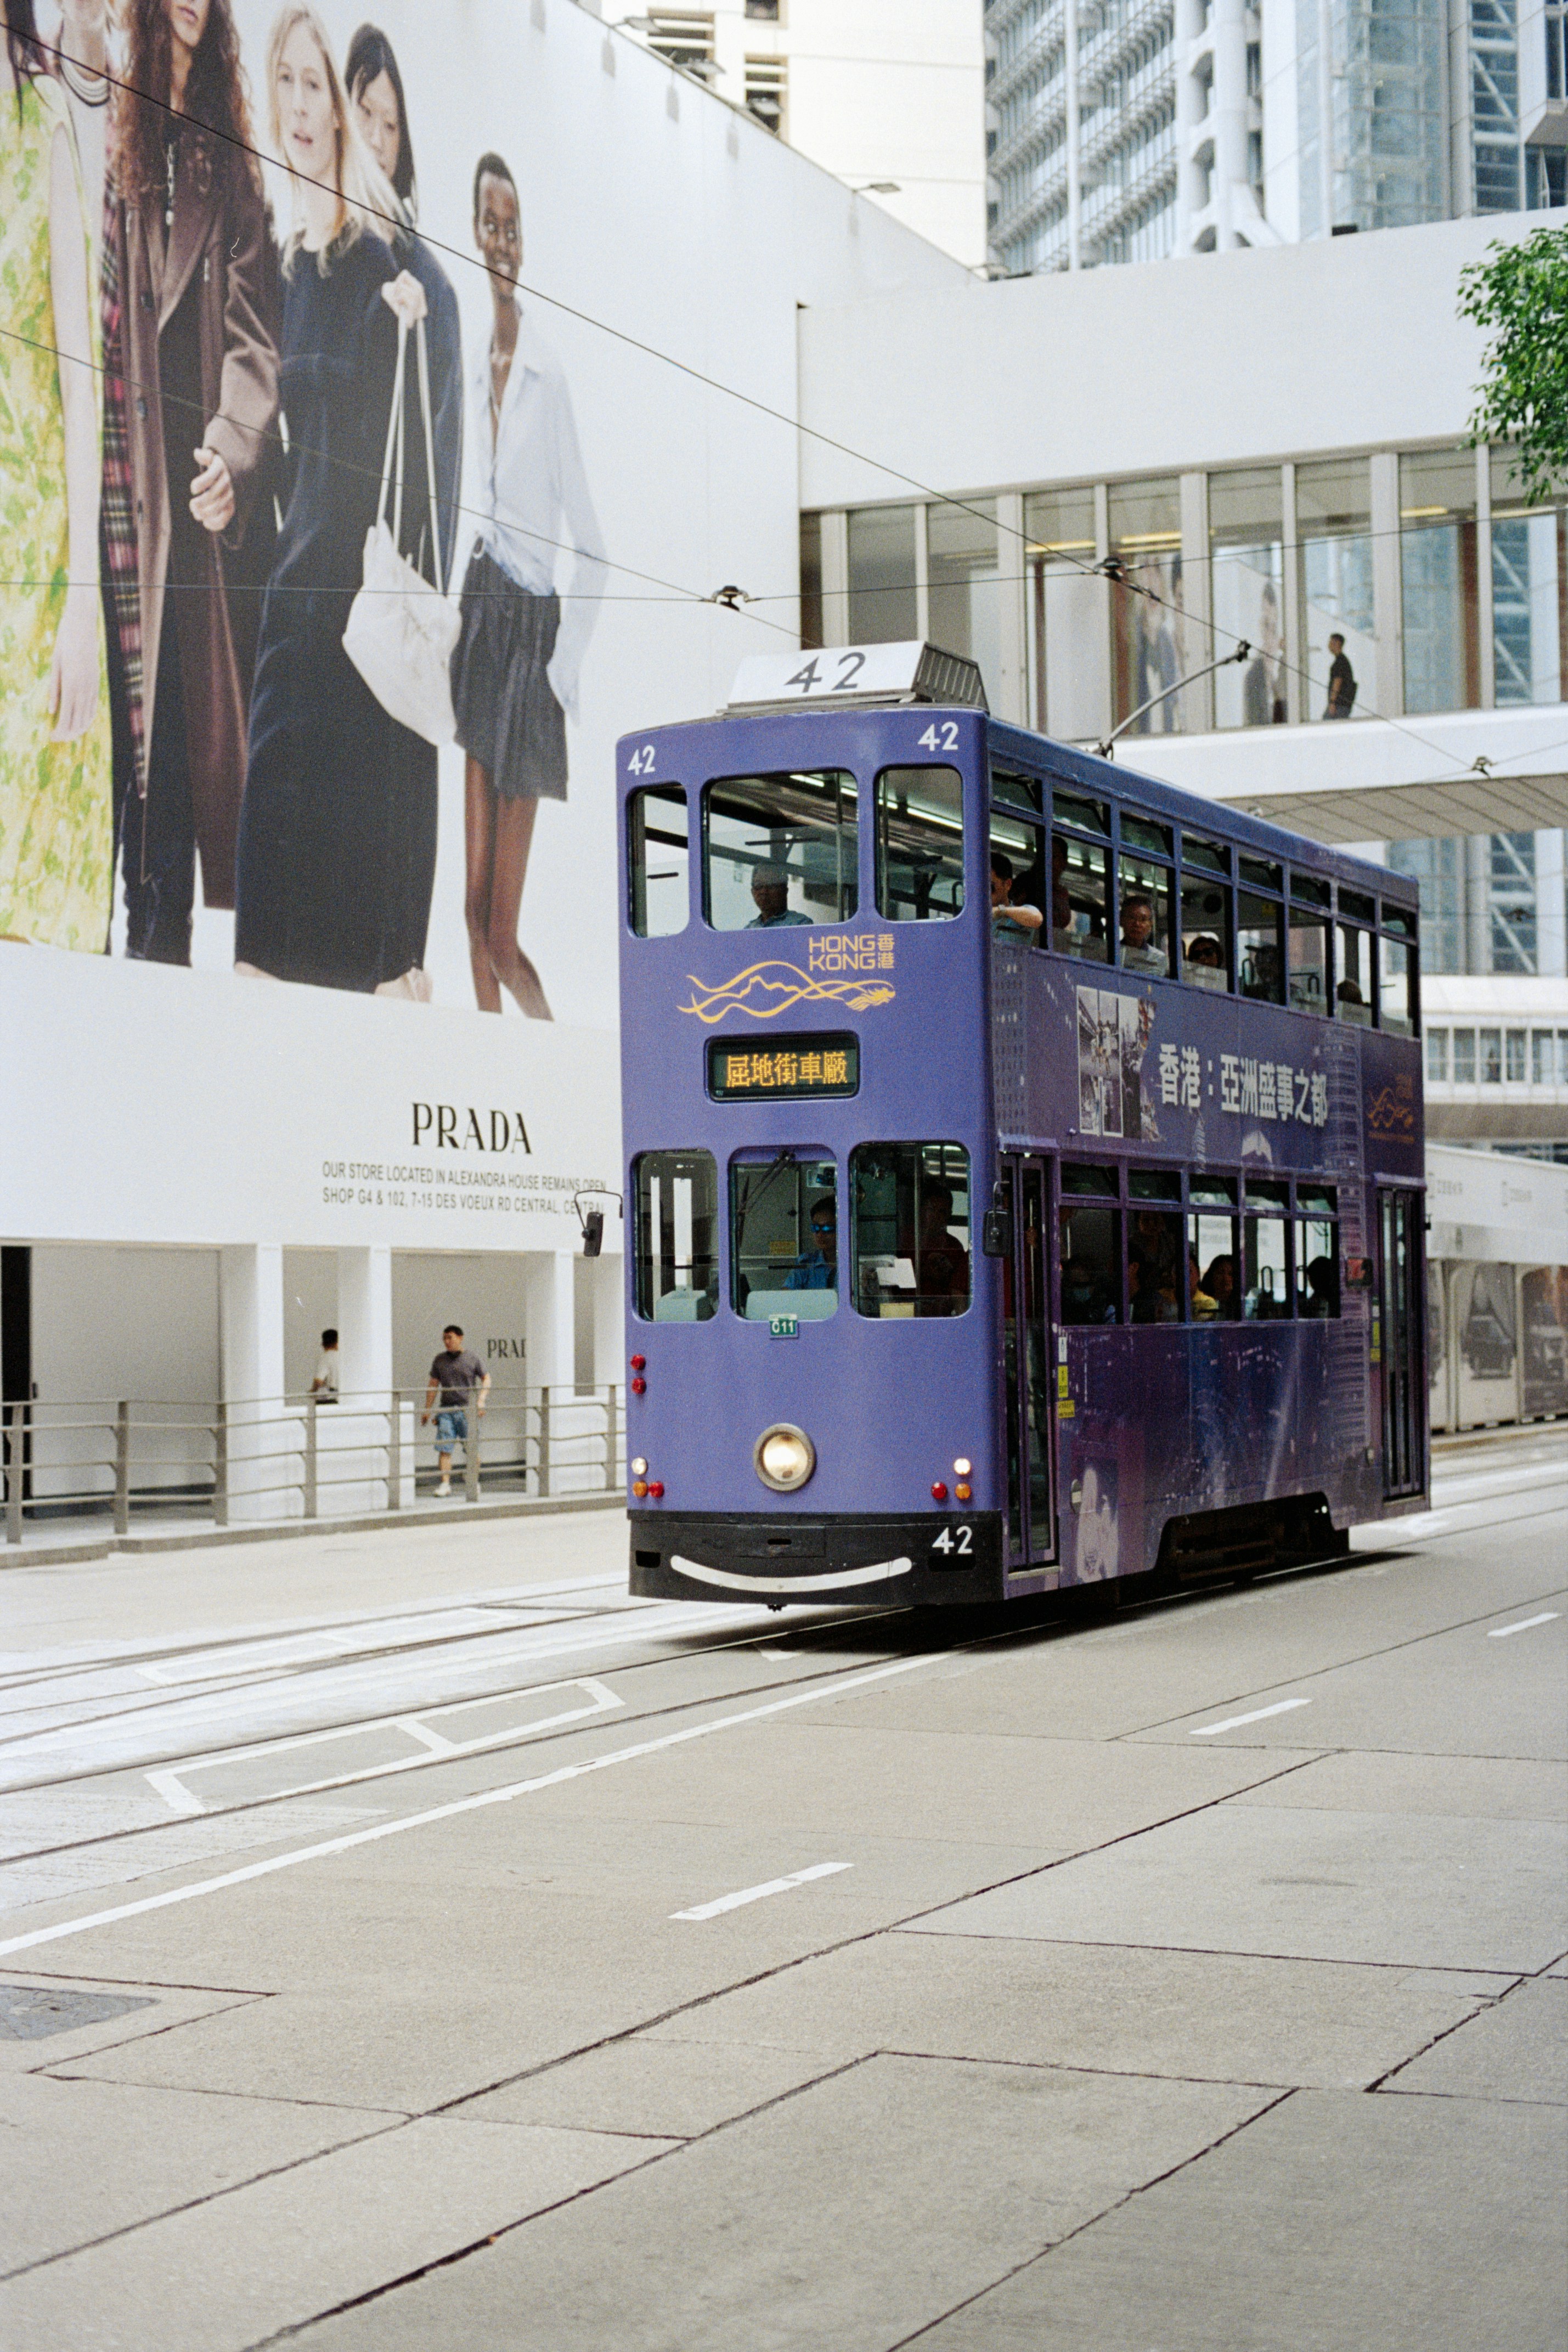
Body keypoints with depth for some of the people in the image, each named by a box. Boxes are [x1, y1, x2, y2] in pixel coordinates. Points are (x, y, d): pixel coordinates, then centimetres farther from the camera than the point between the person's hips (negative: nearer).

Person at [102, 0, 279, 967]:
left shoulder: (225, 163, 15)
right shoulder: (111, 137, 7)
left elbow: (251, 334, 7)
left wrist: (232, 450, -9)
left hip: (194, 488, 2)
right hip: (118, 478, -2)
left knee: (186, 729, 0)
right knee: (126, 725, -4)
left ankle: (167, 943, 4)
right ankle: (144, 934, -1)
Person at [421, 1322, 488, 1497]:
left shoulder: (472, 1358, 2)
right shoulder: (439, 1361, 10)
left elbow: (486, 1379, 9)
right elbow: (433, 1386, 15)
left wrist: (481, 1400, -4)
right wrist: (427, 1411, 11)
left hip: (467, 1409, -2)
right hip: (446, 1409, 2)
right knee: (444, 1449, -8)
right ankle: (445, 1483, -7)